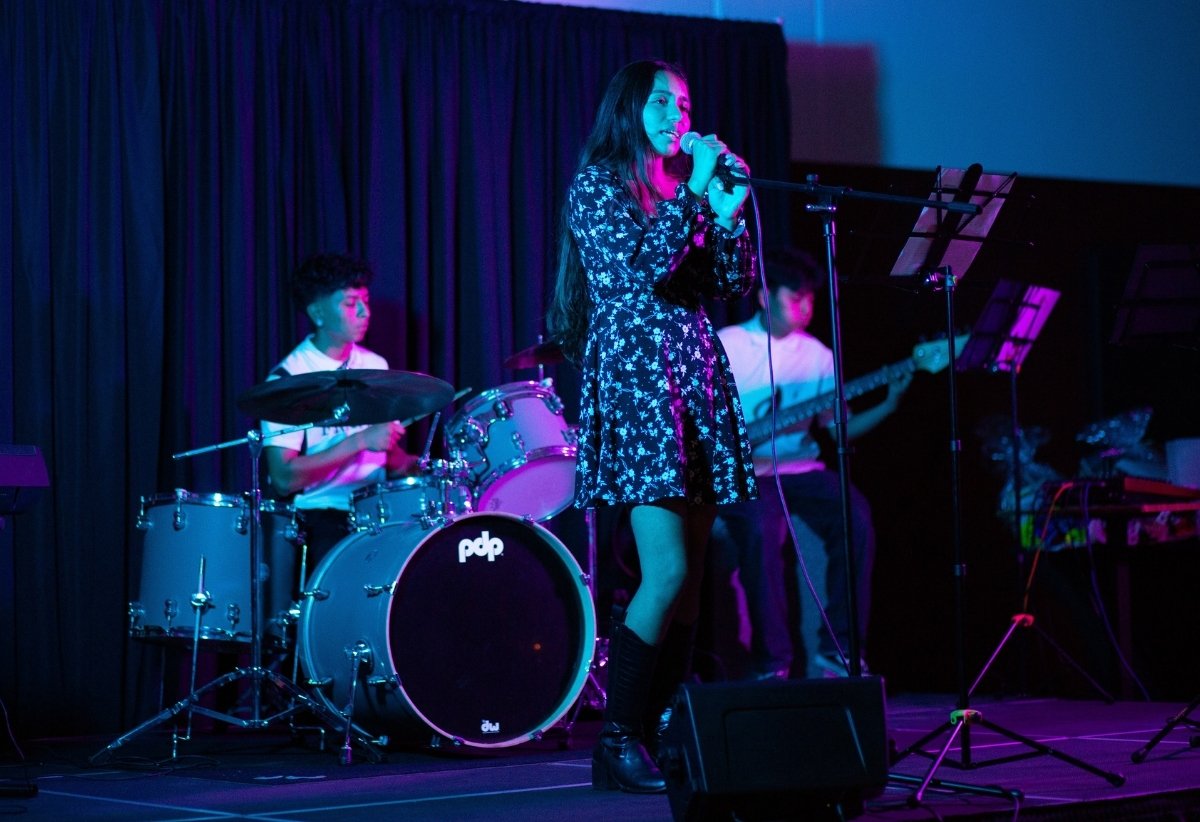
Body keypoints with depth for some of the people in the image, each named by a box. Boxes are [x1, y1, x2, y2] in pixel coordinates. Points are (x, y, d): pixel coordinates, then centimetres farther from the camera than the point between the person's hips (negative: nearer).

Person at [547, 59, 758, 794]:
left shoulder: (686, 187, 19)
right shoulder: (600, 184, -1)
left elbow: (735, 282, 14)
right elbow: (641, 265, -16)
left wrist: (729, 209, 2)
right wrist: (694, 194, -10)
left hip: (697, 381, 7)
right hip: (635, 380, -7)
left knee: (691, 576, 4)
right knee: (669, 570, -16)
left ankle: (665, 735, 8)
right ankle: (618, 742, -11)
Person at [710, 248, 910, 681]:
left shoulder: (816, 354, 12)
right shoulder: (724, 346, 1)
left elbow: (840, 427, 8)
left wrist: (888, 405, -7)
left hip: (799, 469, 4)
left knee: (855, 516, -23)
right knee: (761, 523, -35)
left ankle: (835, 651, -14)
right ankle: (771, 663, -26)